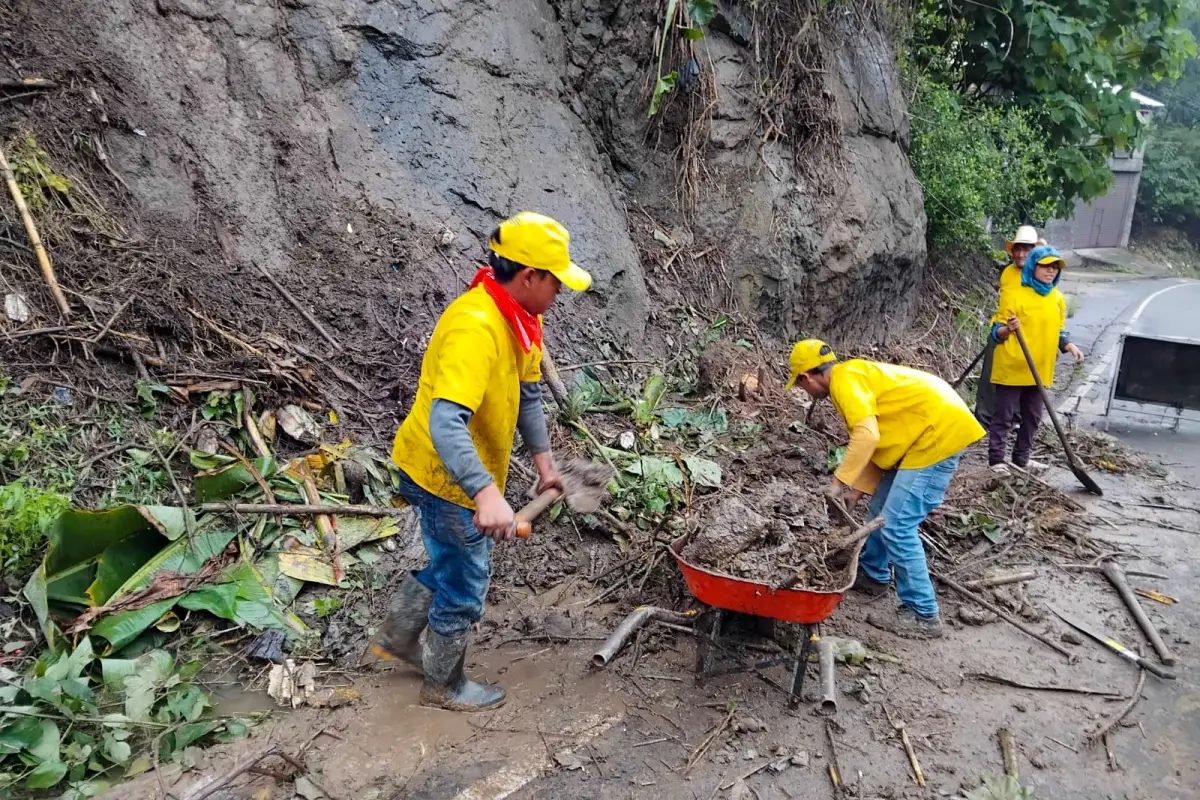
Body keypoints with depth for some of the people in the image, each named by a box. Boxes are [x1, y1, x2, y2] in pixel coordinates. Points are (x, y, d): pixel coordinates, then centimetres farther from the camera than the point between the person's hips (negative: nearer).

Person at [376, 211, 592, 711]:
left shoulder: (521, 318, -2)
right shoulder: (475, 328, -33)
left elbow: (527, 394, 10)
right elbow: (445, 423, -43)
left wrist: (543, 460, 6)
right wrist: (487, 494, -53)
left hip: (468, 472, 9)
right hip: (446, 476, -9)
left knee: (448, 563, 28)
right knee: (464, 585, 9)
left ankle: (399, 636, 51)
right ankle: (444, 686, 32)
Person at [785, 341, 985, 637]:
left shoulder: (844, 379, -13)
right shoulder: (856, 375, 18)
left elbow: (867, 436, -26)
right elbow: (879, 441, 20)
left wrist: (839, 481, -19)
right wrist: (858, 487, 17)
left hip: (940, 431, -11)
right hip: (928, 431, 11)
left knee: (896, 526, -9)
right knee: (882, 510, 21)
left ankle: (923, 615, -1)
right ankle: (873, 575, 39)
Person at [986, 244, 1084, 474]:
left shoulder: (1058, 298, 8)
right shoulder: (1014, 293, -11)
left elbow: (1058, 332, 17)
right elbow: (996, 331, -10)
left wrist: (1069, 346, -2)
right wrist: (1008, 328, -31)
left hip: (1040, 371, 6)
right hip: (1012, 369, -6)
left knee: (1032, 417, 14)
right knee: (1004, 416, 0)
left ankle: (1021, 458, 27)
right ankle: (996, 459, 10)